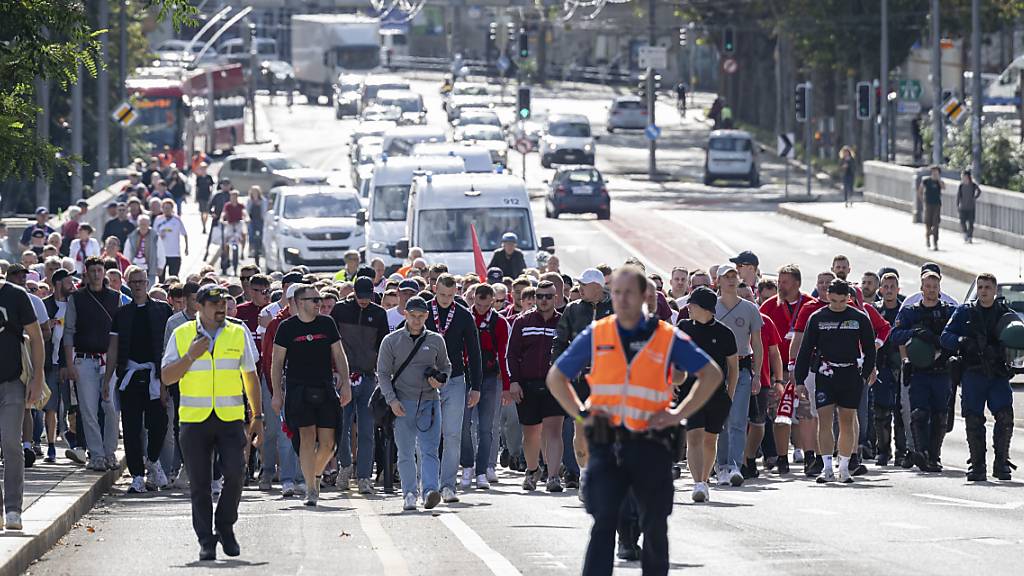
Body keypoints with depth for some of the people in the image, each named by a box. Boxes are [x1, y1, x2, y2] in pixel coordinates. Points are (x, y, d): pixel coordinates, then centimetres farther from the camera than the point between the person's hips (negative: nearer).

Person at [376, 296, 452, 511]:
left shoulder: (436, 340, 10)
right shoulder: (392, 341, 5)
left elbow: (446, 366, 21)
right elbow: (383, 373, 4)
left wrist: (441, 380, -2)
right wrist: (392, 400, -8)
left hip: (430, 402, 0)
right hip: (403, 403, 0)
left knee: (429, 450, -11)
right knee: (406, 452, 2)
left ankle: (430, 490, -22)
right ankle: (409, 494, 10)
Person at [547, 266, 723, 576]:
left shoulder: (668, 338, 1)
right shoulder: (595, 336, 5)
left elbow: (711, 374, 8)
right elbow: (556, 377, 16)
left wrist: (680, 413, 0)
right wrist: (581, 414, 4)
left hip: (651, 445, 0)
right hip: (606, 443, 0)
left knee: (654, 527, 8)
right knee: (603, 523, -9)